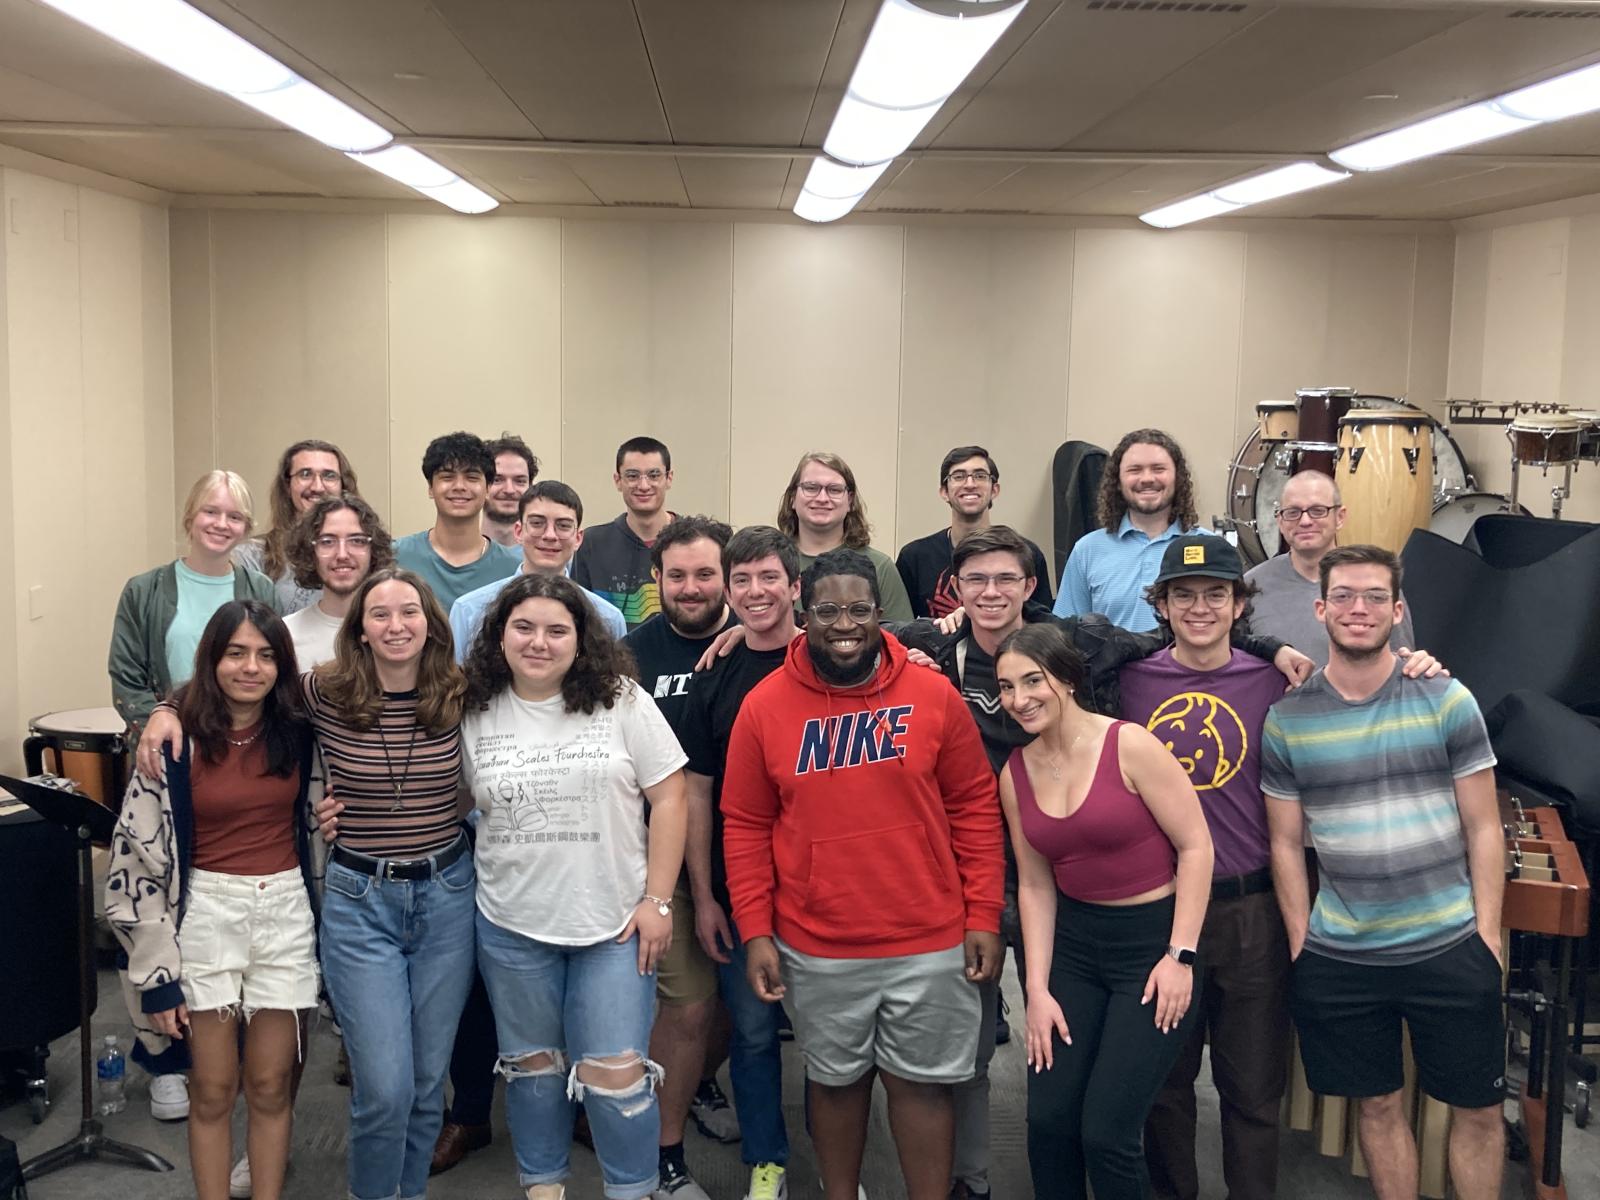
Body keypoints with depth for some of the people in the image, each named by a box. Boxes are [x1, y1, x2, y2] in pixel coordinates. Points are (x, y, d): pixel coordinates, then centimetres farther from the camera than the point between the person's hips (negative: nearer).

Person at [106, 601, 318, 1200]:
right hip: (206, 915, -2)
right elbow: (141, 855, -8)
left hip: (285, 913, 2)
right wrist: (156, 972, -10)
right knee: (213, 1088, 5)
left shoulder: (297, 731, 0)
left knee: (270, 1083, 8)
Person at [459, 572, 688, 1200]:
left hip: (614, 921, -2)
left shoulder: (621, 701, -6)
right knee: (532, 1066, 16)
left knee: (614, 1073, -1)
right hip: (511, 924, 3)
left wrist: (657, 900, -9)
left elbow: (668, 798, -6)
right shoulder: (475, 714, 0)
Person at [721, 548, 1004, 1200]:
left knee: (921, 1082, 9)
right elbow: (744, 827, 1)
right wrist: (755, 932, -2)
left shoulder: (933, 695, -4)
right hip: (816, 948, 1)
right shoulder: (765, 705, -3)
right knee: (836, 1080, 17)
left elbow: (975, 809, 0)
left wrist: (983, 918, -2)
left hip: (929, 943, -1)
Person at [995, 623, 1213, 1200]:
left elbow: (1196, 847, -13)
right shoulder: (1015, 774, 1)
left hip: (1155, 941, -5)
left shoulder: (1129, 745, -15)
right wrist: (1037, 988, 1)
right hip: (1074, 944, 5)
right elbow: (1035, 886, 6)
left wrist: (1181, 955, -14)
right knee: (1047, 1121, 3)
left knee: (1106, 1131, -6)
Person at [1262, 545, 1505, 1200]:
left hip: (1449, 947, 0)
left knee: (1478, 1109, 9)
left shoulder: (1447, 701, -3)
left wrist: (1487, 935, -4)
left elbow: (1483, 828, 0)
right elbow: (1286, 842, 5)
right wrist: (1301, 946, 2)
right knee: (1378, 1104, 14)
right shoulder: (1286, 720, 0)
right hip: (1338, 958, 1)